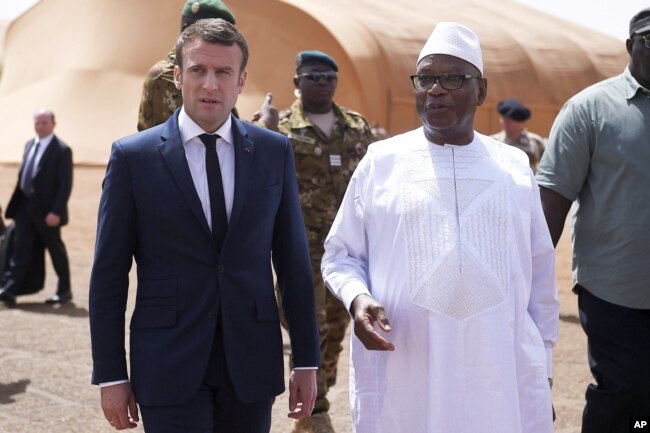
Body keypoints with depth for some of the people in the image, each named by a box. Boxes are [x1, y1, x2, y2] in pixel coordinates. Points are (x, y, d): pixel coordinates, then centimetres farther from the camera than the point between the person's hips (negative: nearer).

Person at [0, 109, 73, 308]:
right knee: (20, 248, 1)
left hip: (47, 210, -6)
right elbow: (23, 175, 16)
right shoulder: (29, 145, 12)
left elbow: (65, 184, -14)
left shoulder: (62, 150, -11)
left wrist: (56, 211, -20)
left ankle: (64, 291, 20)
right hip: (25, 206, 6)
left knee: (56, 249, 7)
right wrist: (16, 203, 12)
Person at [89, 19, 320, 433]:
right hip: (169, 364, -2)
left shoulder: (274, 151, 3)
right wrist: (111, 375, -3)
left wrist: (307, 360, 5)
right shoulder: (133, 157, -3)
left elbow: (293, 260, 6)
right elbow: (109, 274, -1)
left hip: (252, 361, 2)